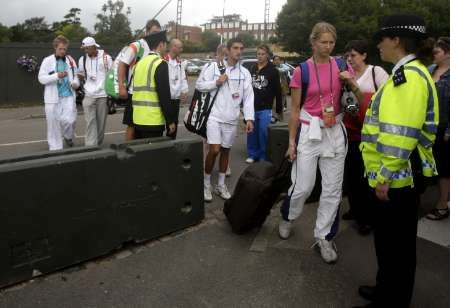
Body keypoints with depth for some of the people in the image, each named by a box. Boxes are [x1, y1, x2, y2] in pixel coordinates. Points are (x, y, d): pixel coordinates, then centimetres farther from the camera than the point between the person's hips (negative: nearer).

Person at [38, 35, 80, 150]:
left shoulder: (70, 60, 8)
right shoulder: (47, 60, 2)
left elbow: (75, 76, 16)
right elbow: (41, 78, -3)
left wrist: (75, 83, -7)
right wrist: (56, 76, -18)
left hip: (68, 95, 1)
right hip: (53, 97, -1)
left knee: (69, 120, -13)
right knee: (53, 124, 2)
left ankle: (69, 137, 21)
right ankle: (55, 148, 15)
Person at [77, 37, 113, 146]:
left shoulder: (106, 57, -3)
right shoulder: (82, 59, 7)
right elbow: (81, 76, 19)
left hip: (103, 95, -2)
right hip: (89, 96, 2)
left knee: (101, 122, 5)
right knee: (90, 122, -6)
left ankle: (98, 144, 20)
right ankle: (91, 146, -6)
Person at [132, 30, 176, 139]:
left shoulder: (140, 63, 13)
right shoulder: (160, 64, -11)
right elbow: (164, 95, -15)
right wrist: (171, 120, -10)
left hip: (138, 119, 8)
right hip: (153, 120, -8)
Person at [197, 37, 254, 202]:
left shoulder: (245, 73, 4)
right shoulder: (214, 67, -2)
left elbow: (248, 97, 0)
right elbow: (199, 85, 1)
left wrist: (249, 118, -10)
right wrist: (216, 82, -13)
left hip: (232, 119, 3)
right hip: (214, 115, -3)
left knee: (225, 150, 12)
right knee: (214, 150, -10)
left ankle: (221, 185, 26)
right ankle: (206, 184, 10)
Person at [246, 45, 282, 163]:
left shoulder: (273, 71, -2)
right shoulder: (252, 69, 11)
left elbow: (278, 92, -2)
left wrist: (279, 110, -3)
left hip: (265, 109, -4)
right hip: (252, 107, 4)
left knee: (263, 133, -2)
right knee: (251, 132, 6)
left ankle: (263, 157, 11)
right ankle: (253, 155, 19)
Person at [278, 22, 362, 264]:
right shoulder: (301, 71, -4)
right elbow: (295, 110, 0)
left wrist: (352, 84, -12)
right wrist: (291, 141, -2)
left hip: (335, 132, 3)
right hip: (309, 131, -3)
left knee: (333, 189, 6)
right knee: (303, 186, 0)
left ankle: (324, 237, 21)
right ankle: (287, 217, 31)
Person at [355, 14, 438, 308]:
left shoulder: (410, 75, -19)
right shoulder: (406, 73, 14)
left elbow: (402, 134, -25)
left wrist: (385, 176, -22)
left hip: (396, 178, -10)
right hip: (395, 176, 10)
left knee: (395, 244, 5)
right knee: (390, 241, 21)